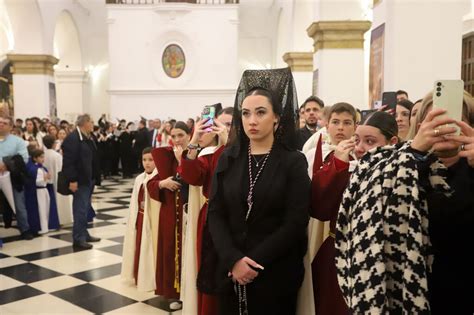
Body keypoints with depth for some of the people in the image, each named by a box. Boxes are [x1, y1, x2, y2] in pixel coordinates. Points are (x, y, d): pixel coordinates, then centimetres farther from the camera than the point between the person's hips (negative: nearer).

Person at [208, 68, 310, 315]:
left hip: (276, 273, -2)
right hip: (230, 271, 3)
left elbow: (295, 223, -11)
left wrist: (255, 262, -14)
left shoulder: (294, 162, -5)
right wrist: (233, 259, -14)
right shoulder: (228, 158, 3)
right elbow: (215, 214, -1)